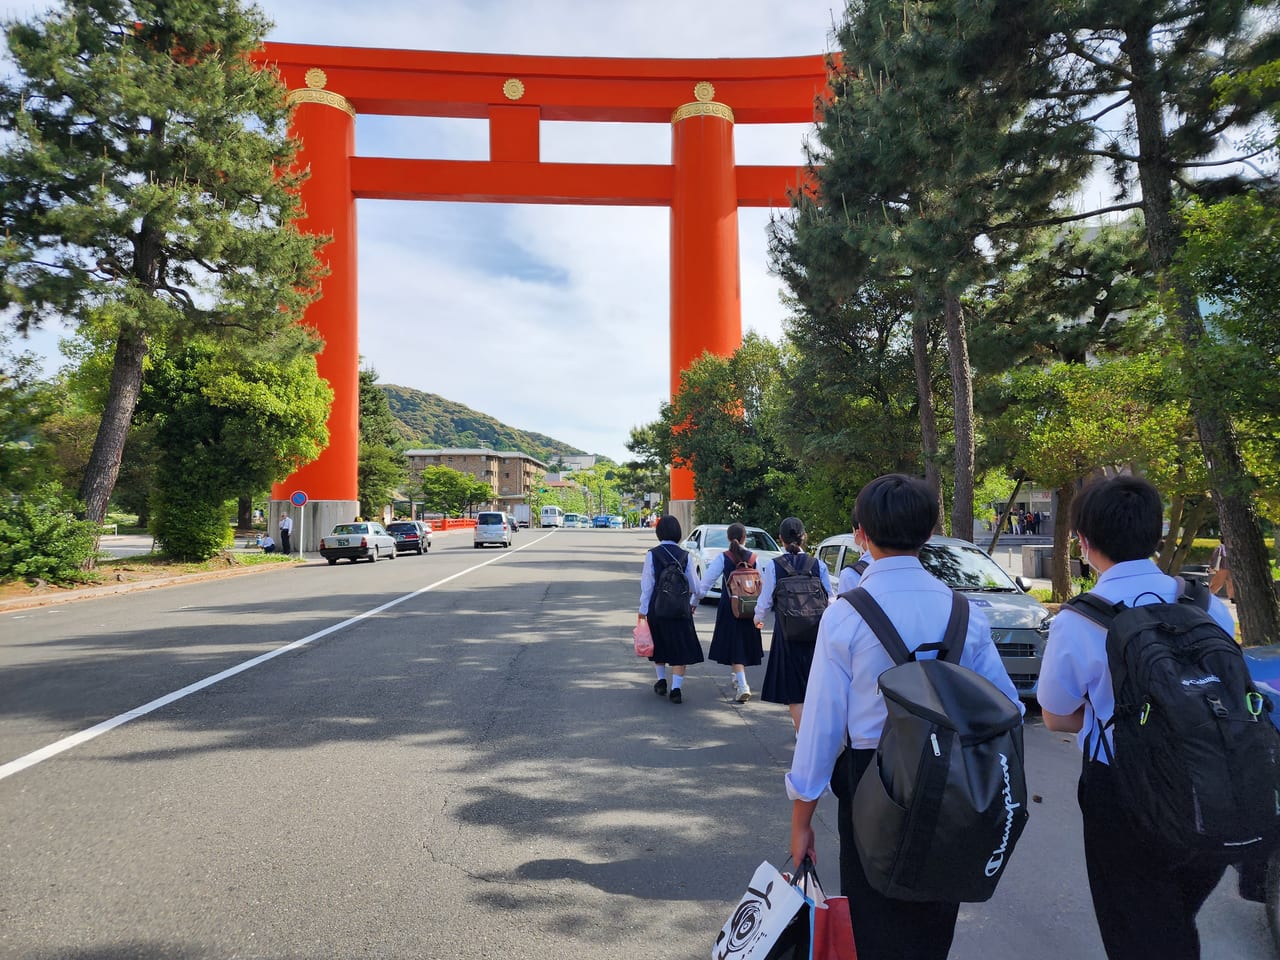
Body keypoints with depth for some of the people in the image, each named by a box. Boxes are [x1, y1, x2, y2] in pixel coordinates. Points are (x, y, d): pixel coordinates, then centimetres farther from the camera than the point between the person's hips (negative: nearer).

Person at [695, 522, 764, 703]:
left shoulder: (722, 557, -7)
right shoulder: (753, 558, 1)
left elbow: (707, 580, -10)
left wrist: (696, 599, -2)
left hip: (729, 607, -3)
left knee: (734, 645, 0)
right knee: (745, 644, 19)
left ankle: (742, 686, -13)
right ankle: (739, 679, 35)